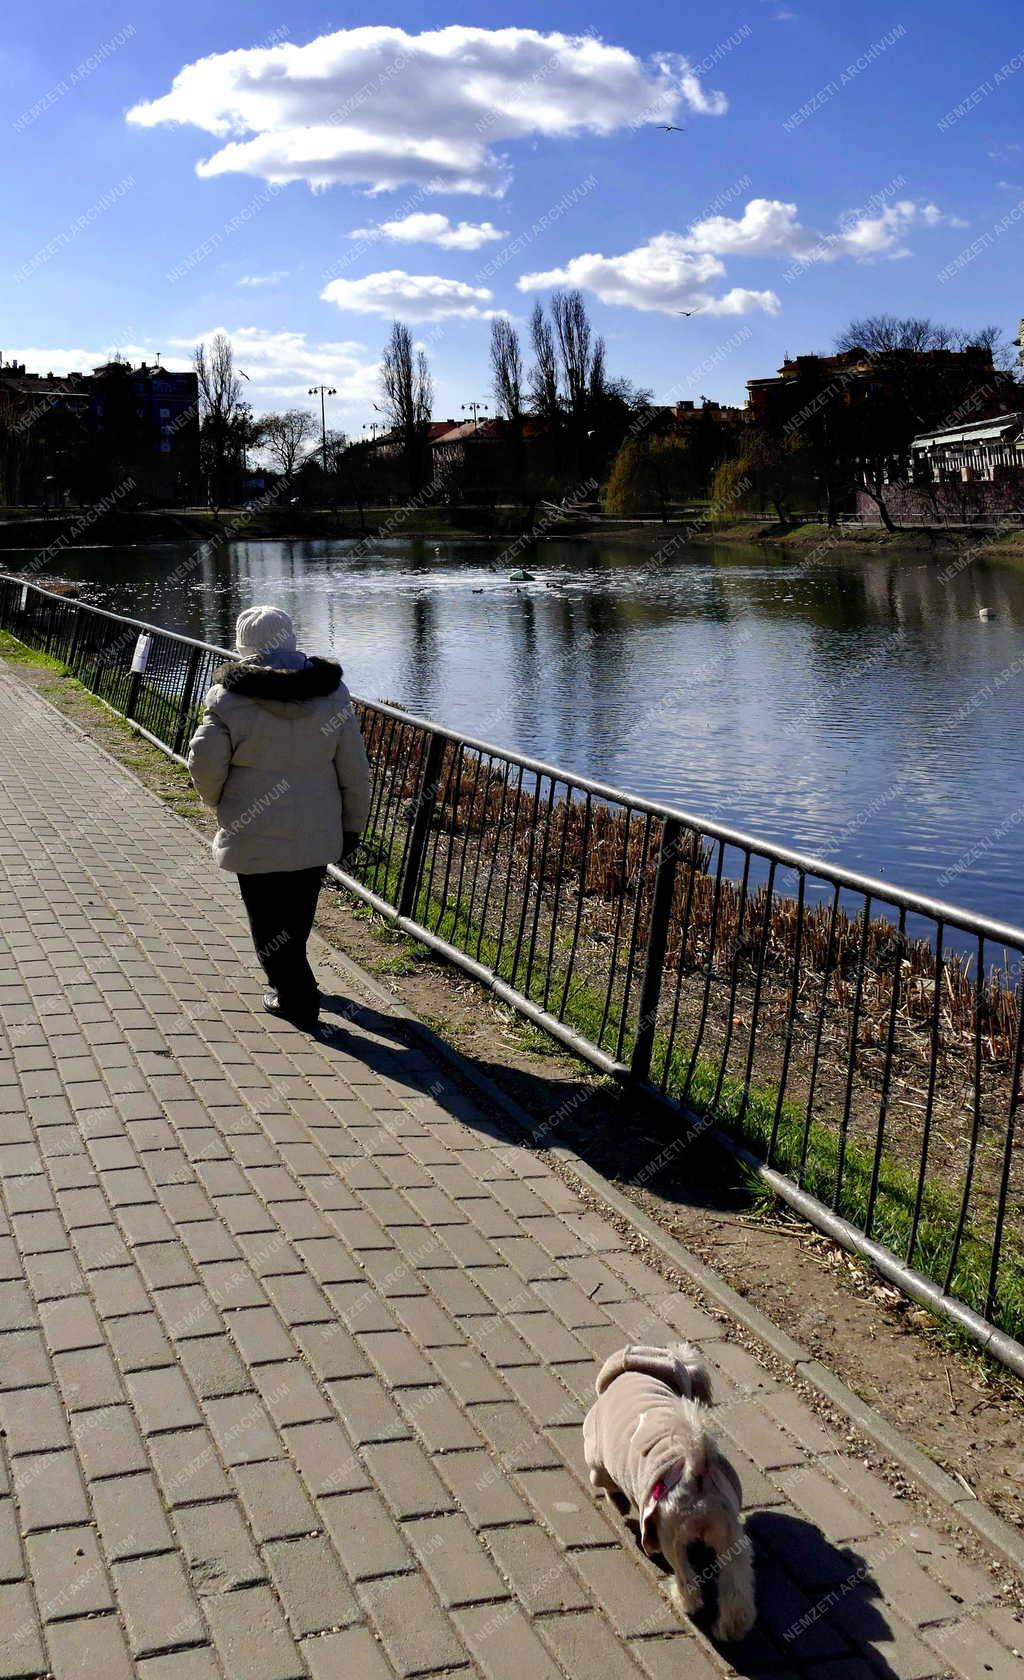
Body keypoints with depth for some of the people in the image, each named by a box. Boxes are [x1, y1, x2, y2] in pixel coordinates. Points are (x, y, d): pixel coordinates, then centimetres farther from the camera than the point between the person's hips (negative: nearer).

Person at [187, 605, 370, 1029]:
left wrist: (221, 803, 11)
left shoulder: (229, 697, -14)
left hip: (256, 837, -4)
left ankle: (294, 997, 13)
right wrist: (352, 828, 11)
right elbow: (355, 771, 0)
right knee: (298, 912, 23)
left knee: (269, 920, 11)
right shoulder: (331, 692, -4)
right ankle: (293, 980, 42)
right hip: (317, 833, 4)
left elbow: (204, 764, -11)